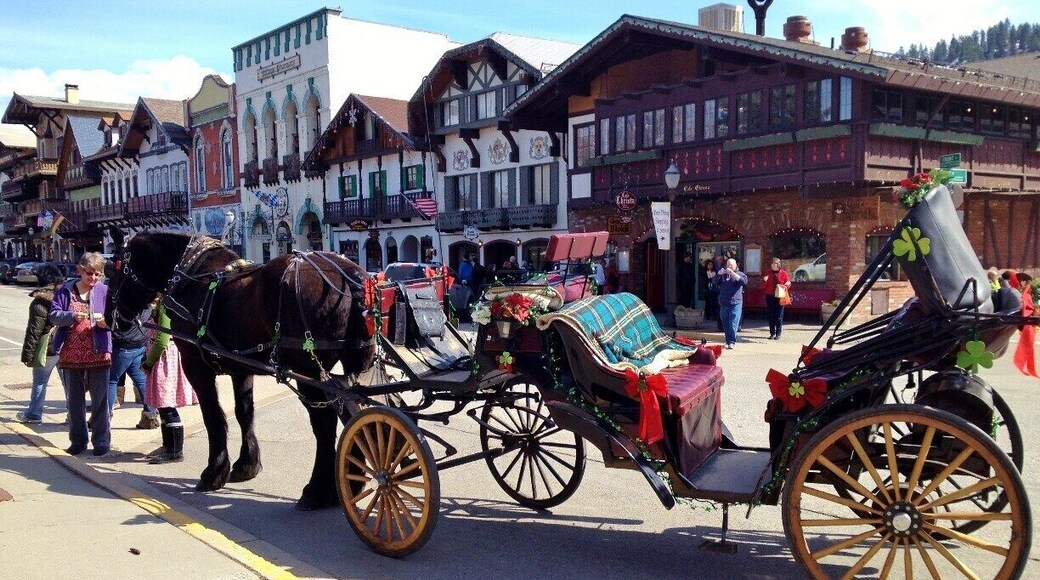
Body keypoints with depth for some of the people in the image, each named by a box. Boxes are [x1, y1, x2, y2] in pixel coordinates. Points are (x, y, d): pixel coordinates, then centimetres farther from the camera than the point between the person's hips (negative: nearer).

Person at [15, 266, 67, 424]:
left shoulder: (39, 304, -13)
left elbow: (33, 332, -13)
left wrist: (27, 355, -8)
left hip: (48, 349, -5)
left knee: (39, 382, 9)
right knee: (67, 381, 9)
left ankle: (33, 414, 19)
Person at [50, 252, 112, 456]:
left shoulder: (104, 291, 1)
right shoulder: (66, 291, 4)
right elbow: (53, 315, -2)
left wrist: (107, 321, -22)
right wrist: (72, 316, -21)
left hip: (98, 354, -2)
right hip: (71, 354, 2)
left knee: (100, 399, 1)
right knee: (75, 400, 11)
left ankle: (101, 441, 9)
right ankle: (78, 441, 22)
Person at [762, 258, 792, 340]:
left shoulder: (783, 273, 2)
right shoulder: (768, 273, 9)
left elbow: (788, 283, 6)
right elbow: (763, 286, 11)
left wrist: (785, 285, -16)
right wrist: (764, 281, -10)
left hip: (779, 297, -3)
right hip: (770, 297, 3)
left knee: (779, 316, -2)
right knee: (771, 316, 5)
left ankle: (778, 334, 3)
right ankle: (772, 333, 12)